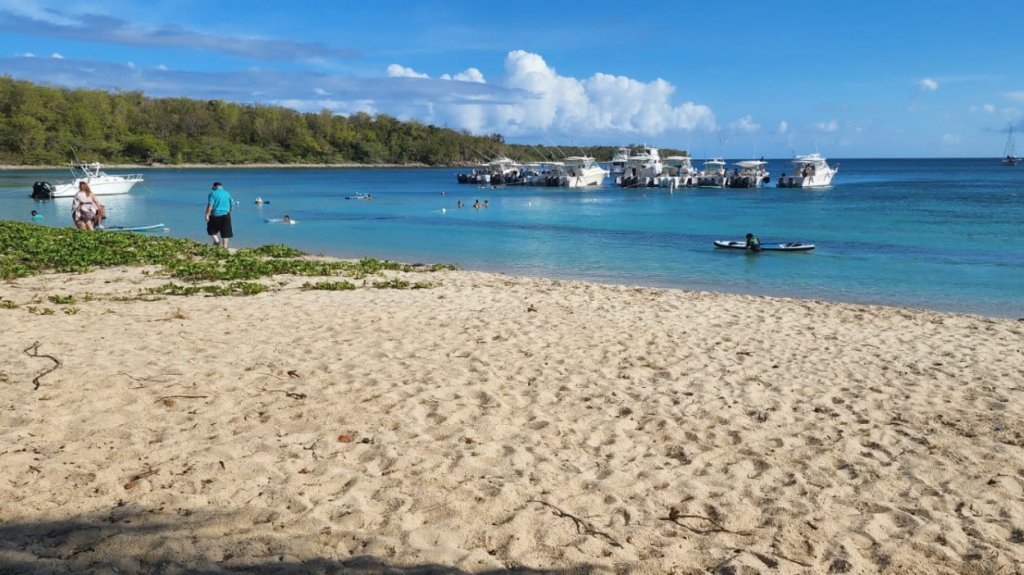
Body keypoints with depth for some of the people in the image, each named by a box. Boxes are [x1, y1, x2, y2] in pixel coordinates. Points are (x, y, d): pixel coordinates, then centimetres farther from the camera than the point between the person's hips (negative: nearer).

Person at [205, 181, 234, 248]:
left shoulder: (213, 193, -3)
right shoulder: (227, 194, 10)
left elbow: (210, 205, -13)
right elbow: (232, 205, 14)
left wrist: (207, 215, -13)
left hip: (215, 215, -3)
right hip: (225, 215, 3)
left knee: (211, 230, 15)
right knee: (225, 233, 6)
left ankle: (216, 240, -5)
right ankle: (225, 247, 4)